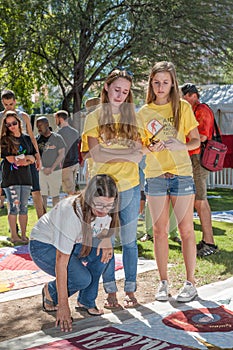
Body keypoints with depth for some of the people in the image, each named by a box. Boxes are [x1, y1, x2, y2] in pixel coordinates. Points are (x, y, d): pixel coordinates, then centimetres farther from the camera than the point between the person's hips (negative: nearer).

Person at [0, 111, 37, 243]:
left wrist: (24, 161, -9)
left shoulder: (27, 138, 12)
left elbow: (33, 159, 11)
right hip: (11, 177, -4)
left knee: (24, 207, 7)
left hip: (25, 177, 4)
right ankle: (14, 236, 3)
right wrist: (27, 157, -5)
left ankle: (24, 235, 14)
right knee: (14, 206, -5)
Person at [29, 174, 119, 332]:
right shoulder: (72, 213, -38)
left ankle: (86, 301, -4)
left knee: (104, 248, -21)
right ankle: (50, 292, 7)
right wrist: (63, 305, -34)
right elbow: (61, 261, -35)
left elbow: (103, 229, 5)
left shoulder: (107, 211, -19)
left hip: (73, 243, 7)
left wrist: (105, 238, -22)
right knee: (82, 278, -27)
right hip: (43, 246, -6)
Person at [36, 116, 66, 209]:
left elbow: (61, 155, -5)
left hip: (55, 171, -2)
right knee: (42, 195, 3)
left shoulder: (57, 138, -2)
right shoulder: (37, 139, 6)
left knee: (55, 195, 4)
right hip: (41, 171, 3)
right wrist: (42, 168, -12)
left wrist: (52, 168, -14)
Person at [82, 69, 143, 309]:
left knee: (129, 241, 6)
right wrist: (126, 152, -10)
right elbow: (96, 154, -9)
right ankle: (110, 291, 13)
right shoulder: (94, 118, 3)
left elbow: (138, 154, 0)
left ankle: (130, 290, 15)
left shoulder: (132, 117, 9)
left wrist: (109, 152, -12)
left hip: (130, 186, 2)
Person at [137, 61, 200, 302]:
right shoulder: (144, 112, 8)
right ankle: (163, 282, 16)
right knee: (159, 230, 5)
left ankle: (190, 283, 11)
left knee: (186, 229, 1)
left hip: (181, 174, -2)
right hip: (155, 175, 2)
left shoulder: (183, 107, 2)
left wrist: (181, 145, -18)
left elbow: (196, 141, 3)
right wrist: (149, 148, -11)